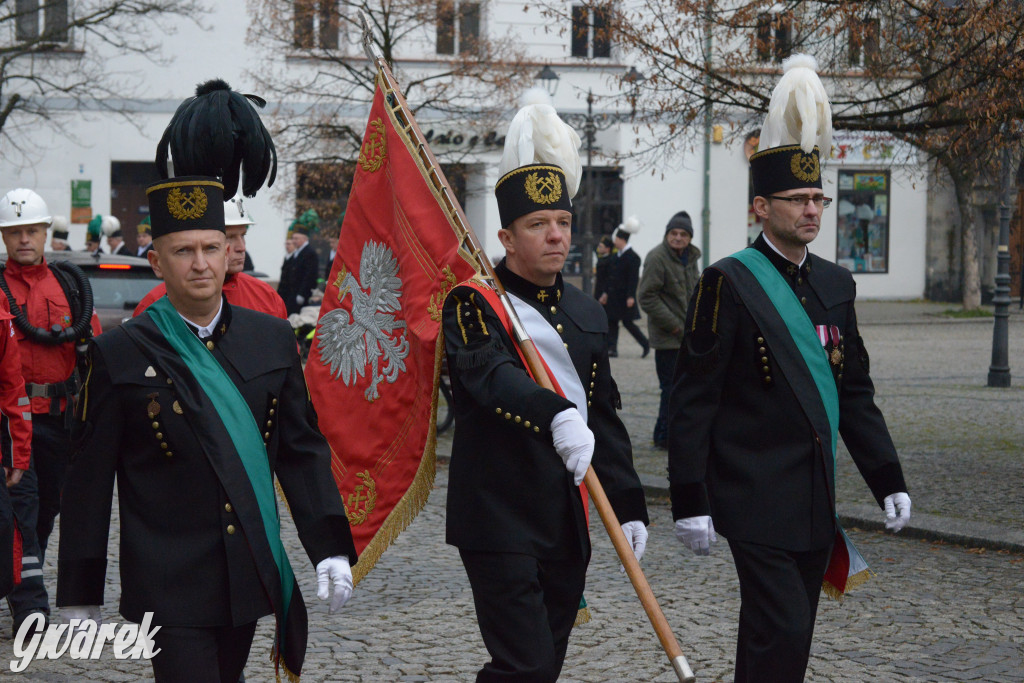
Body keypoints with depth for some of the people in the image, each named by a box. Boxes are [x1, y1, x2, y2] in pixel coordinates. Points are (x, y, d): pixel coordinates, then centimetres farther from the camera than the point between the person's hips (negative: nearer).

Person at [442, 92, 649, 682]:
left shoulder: (587, 314, 14)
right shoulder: (474, 305, -7)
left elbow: (605, 417, 16)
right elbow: (492, 373, -27)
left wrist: (630, 506, 10)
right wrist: (556, 414, -44)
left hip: (569, 522, 7)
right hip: (500, 519, -6)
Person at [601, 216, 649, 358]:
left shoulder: (632, 257, -14)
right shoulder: (616, 256, 12)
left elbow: (634, 278, -18)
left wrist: (631, 297, -22)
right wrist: (606, 293, 17)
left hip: (625, 297, -8)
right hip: (614, 296, 8)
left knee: (627, 322, -4)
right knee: (612, 322, 5)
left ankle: (646, 344, 8)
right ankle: (612, 348, 7)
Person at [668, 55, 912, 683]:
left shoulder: (835, 284, 12)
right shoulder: (728, 284, -8)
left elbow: (856, 391, 17)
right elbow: (692, 402, -10)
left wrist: (889, 481, 11)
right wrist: (690, 502, -13)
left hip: (815, 503, 7)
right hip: (757, 498, -7)